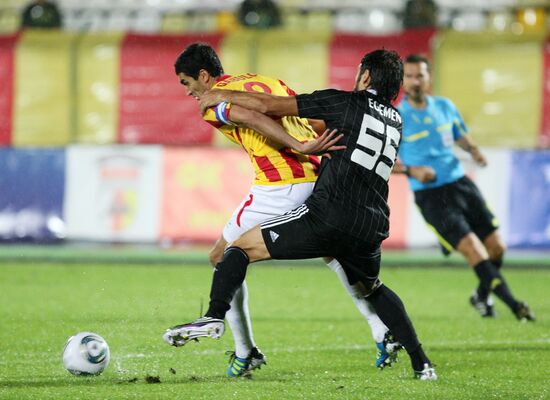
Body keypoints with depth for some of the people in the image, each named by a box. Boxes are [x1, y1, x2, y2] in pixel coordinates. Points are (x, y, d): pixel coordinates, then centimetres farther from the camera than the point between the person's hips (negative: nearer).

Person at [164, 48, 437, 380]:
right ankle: (421, 363, 25)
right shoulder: (395, 120, 20)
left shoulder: (345, 103, 3)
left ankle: (214, 316, -18)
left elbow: (268, 106, 0)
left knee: (242, 247, 2)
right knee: (372, 289, 32)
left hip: (329, 214, -6)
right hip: (372, 228, 6)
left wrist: (222, 96, 13)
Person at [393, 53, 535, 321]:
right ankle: (513, 305, -17)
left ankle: (482, 296, 30)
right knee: (473, 250, -18)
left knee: (496, 248, 4)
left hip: (461, 184, 5)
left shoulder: (444, 106, 8)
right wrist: (411, 170, -20)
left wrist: (473, 150, 1)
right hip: (430, 196, -5)